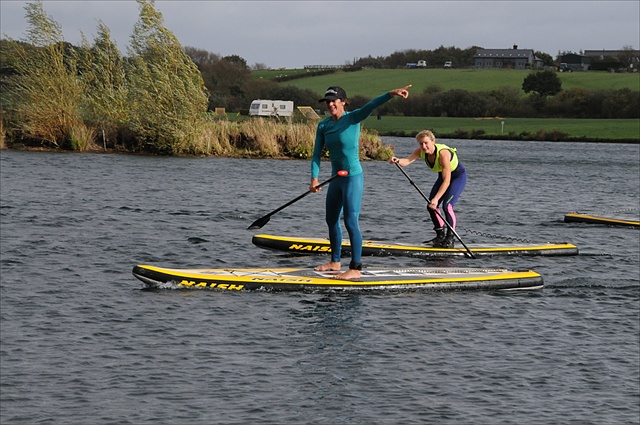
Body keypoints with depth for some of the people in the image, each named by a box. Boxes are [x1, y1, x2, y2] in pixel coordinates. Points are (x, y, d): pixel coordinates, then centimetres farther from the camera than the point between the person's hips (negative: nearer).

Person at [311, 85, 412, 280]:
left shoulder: (353, 118, -11)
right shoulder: (323, 126, 5)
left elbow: (371, 105, -28)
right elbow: (317, 153, 3)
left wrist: (392, 94, -43)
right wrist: (314, 177, -9)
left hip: (353, 178, -7)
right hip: (336, 179, 7)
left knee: (351, 222, -10)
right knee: (331, 220, 16)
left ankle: (355, 269, -8)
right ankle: (335, 262, 32)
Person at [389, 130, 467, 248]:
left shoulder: (442, 153, -37)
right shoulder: (421, 151, -17)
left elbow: (447, 180, -39)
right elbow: (408, 160, -35)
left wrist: (436, 199, -45)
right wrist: (398, 161, -58)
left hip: (458, 176, -8)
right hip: (443, 176, 8)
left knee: (447, 205, -23)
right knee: (431, 206, 1)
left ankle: (450, 239, -13)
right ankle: (440, 237, 17)